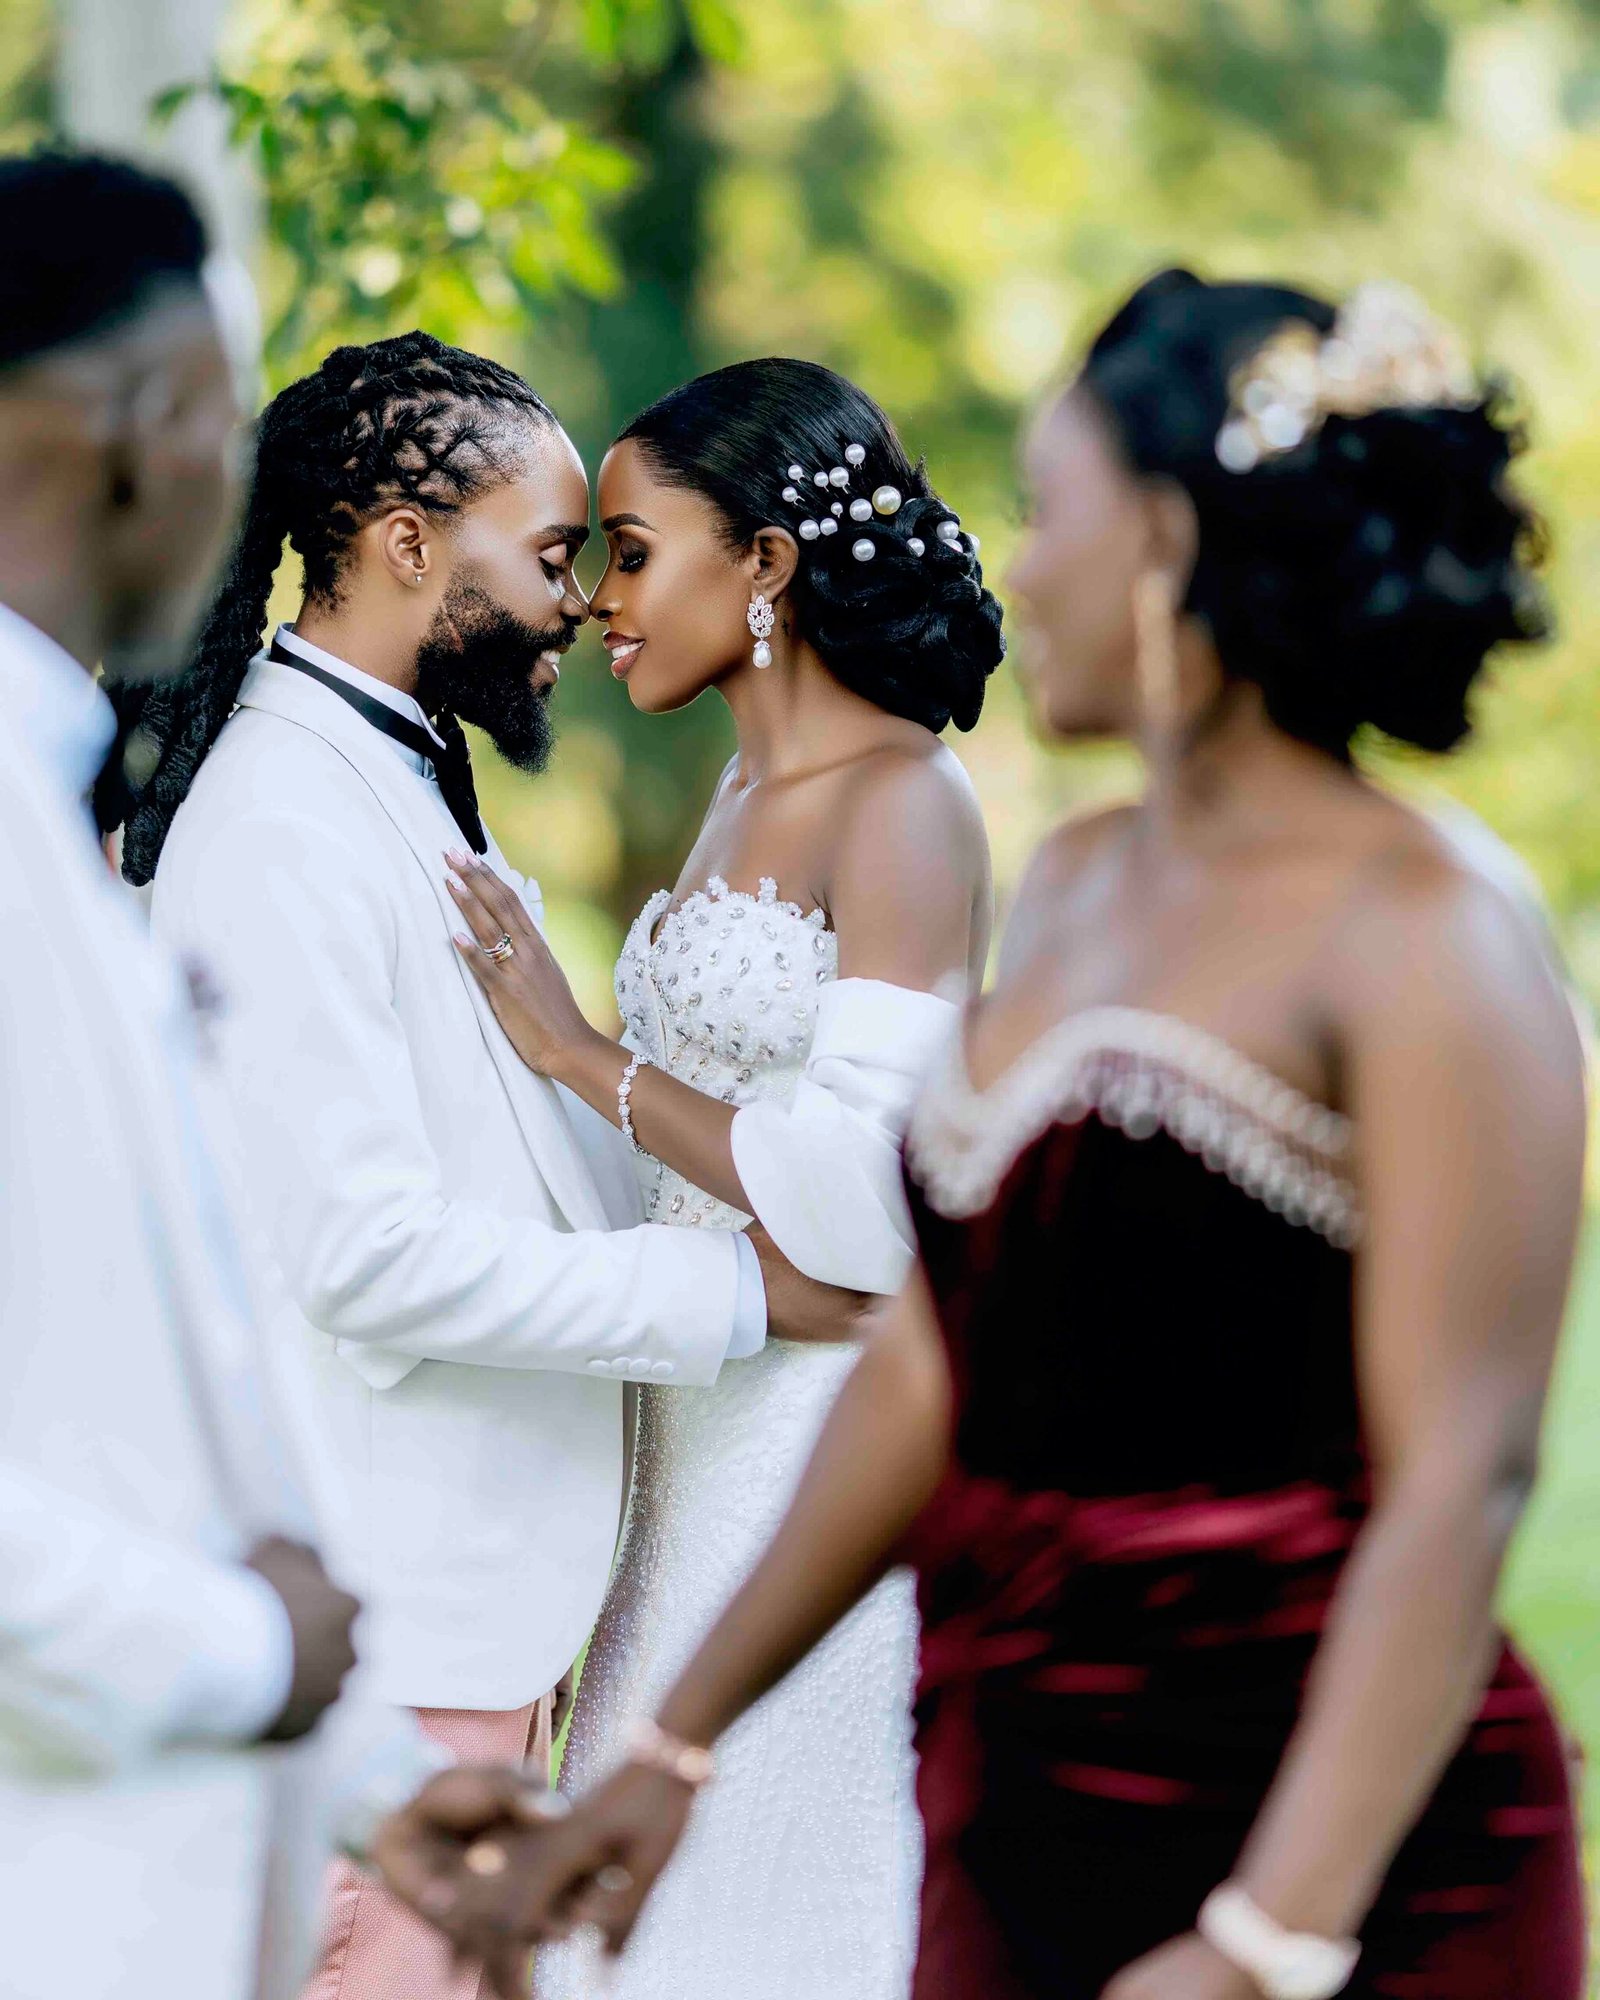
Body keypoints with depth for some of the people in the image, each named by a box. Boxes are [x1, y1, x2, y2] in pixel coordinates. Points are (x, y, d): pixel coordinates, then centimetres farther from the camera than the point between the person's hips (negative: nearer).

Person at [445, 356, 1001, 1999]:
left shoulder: (901, 806, -14)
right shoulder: (750, 784, 13)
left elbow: (853, 1201, -22)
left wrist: (582, 1053, -15)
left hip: (841, 1436, -9)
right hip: (706, 1435, 9)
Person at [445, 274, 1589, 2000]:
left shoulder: (1418, 942, -12)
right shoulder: (1072, 887, 11)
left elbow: (1461, 1485, -18)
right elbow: (932, 1361, 15)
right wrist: (685, 1741, 17)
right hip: (1012, 1826, 7)